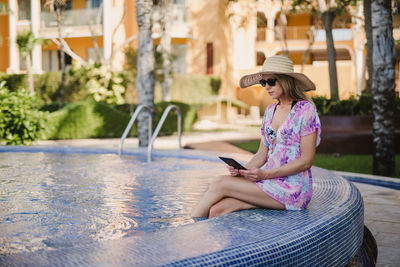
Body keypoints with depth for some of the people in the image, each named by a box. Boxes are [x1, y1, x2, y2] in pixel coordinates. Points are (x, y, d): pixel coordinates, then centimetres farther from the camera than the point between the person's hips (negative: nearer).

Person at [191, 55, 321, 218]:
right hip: (270, 181, 6)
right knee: (217, 209, -19)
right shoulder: (270, 110, 15)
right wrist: (243, 170, -5)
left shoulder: (305, 110, -7)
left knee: (221, 183, -18)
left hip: (292, 188, -6)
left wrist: (265, 174, -19)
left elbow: (306, 161, -11)